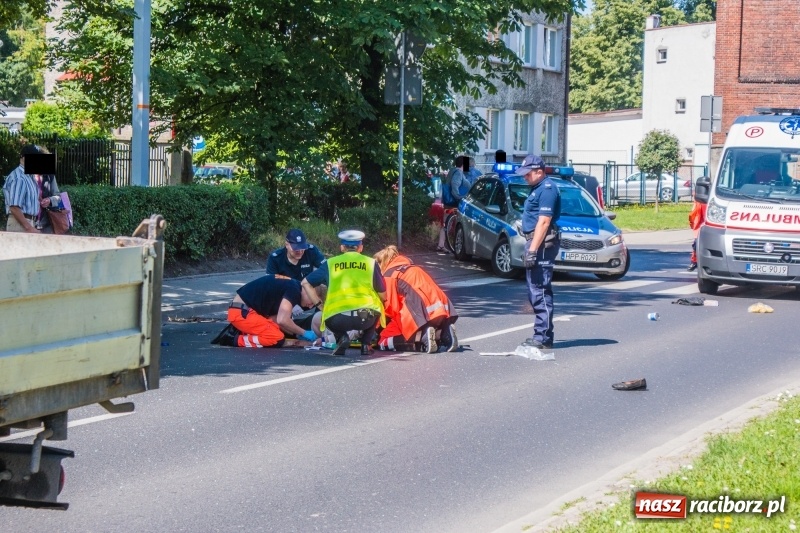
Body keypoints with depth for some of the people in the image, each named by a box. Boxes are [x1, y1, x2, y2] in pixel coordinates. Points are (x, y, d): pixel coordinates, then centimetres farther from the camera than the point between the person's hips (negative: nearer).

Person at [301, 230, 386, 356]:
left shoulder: (330, 263, 15)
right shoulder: (370, 263, 13)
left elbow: (305, 283, 18)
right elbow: (382, 296, 16)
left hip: (337, 320, 0)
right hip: (366, 318, 0)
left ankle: (341, 337, 7)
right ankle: (366, 344, 16)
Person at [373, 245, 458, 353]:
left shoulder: (389, 275, 4)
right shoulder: (414, 267, 27)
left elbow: (391, 307, -2)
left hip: (421, 316, -7)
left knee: (383, 341, 3)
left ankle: (423, 336, -16)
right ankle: (443, 333, 1)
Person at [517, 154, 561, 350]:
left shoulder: (547, 189, -13)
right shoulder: (538, 189, 19)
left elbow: (543, 222, -20)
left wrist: (533, 250, -23)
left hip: (542, 244, -11)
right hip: (535, 243, 11)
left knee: (540, 291, -11)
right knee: (536, 291, 13)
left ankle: (543, 337, -10)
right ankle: (541, 334, 18)